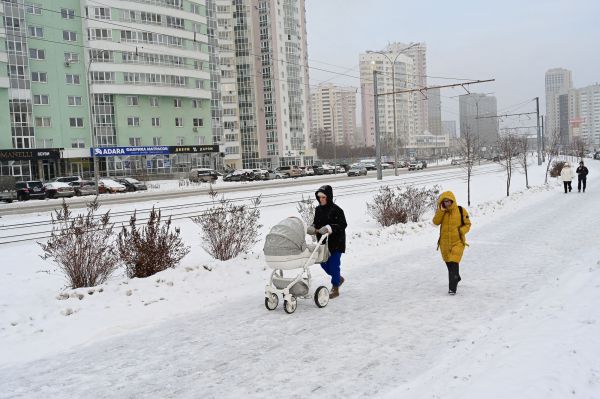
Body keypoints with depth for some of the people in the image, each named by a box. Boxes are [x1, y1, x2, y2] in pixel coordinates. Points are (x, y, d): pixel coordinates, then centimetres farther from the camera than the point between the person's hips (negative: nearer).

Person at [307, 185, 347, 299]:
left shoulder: (336, 210, -15)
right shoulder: (318, 209, 6)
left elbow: (343, 225, -17)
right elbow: (316, 223, 15)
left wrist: (331, 228, -29)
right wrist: (312, 228, -6)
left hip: (336, 242, -7)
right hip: (323, 242, 7)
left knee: (334, 264, -3)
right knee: (324, 263, 12)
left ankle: (335, 289, 11)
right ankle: (338, 278, 37)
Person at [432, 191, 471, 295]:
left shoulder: (461, 211, -5)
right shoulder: (441, 211, 3)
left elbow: (467, 224, 2)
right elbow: (436, 222, -11)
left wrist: (461, 231, -16)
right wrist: (441, 210, -18)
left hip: (457, 242, -4)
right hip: (444, 243, 4)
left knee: (454, 264, -15)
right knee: (448, 263, 19)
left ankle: (452, 288, -12)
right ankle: (456, 278, 46)